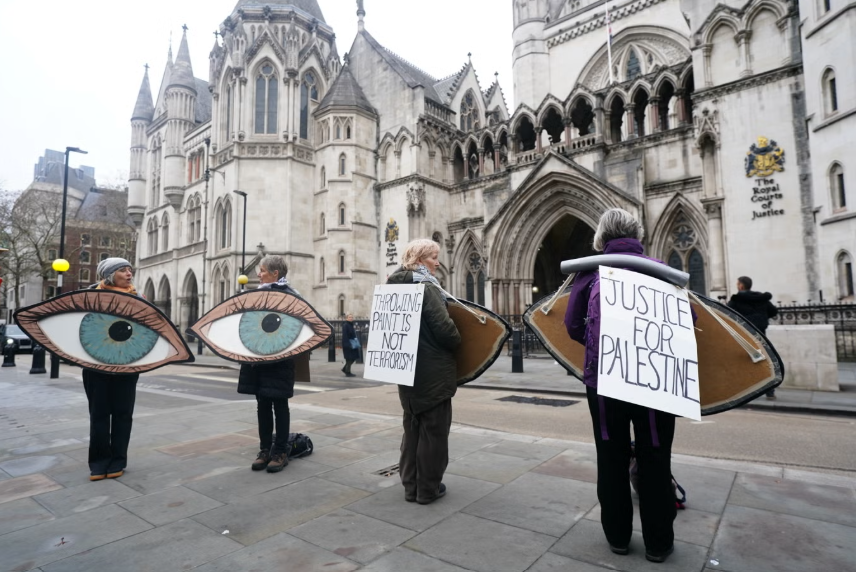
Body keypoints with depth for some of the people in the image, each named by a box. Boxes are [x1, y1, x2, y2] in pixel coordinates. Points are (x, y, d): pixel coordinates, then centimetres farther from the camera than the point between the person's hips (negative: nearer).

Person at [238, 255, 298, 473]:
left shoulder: (290, 295, -7)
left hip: (280, 358, -6)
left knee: (279, 404, 2)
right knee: (262, 404, 11)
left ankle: (280, 452, 13)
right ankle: (265, 449, 22)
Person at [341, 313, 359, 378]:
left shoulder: (351, 325, 13)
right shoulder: (345, 326, -14)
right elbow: (345, 336, -19)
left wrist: (357, 342, 14)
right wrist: (348, 344, -23)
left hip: (352, 344, 9)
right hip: (348, 345, -9)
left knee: (354, 357, 12)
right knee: (349, 359, -2)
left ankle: (345, 369, 25)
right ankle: (348, 373, 9)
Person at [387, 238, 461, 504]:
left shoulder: (395, 287, 9)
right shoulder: (425, 287, -16)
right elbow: (444, 328, -21)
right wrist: (457, 343, -2)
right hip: (433, 371, -8)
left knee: (412, 427, 16)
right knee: (434, 429, 5)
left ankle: (411, 486, 25)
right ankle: (428, 488, 15)